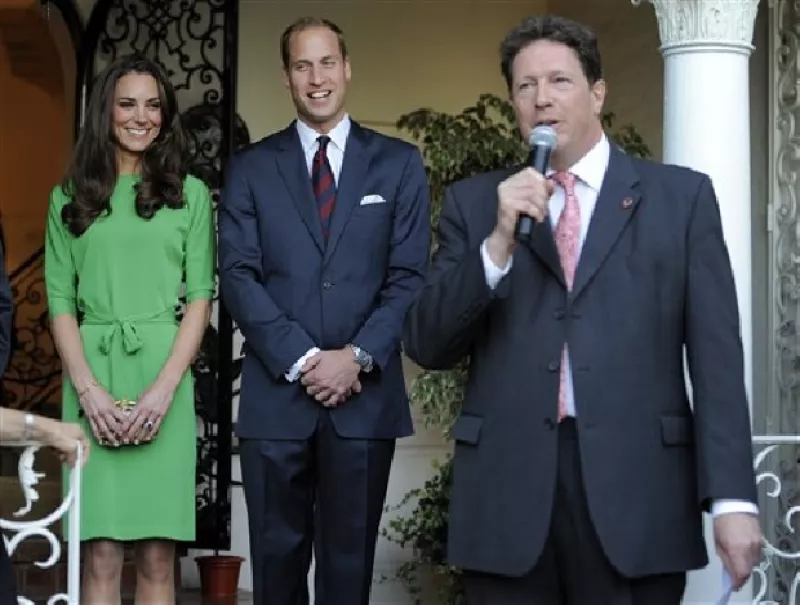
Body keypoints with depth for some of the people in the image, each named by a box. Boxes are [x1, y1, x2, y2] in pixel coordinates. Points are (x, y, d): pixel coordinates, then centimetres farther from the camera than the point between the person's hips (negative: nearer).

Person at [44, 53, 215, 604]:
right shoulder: (70, 198, 11)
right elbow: (60, 300, 7)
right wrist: (88, 387, -8)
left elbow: (200, 296, 4)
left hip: (163, 377, 0)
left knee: (157, 558, -1)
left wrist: (163, 388, -9)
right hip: (92, 377, 0)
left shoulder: (190, 194, 9)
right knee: (100, 558, -4)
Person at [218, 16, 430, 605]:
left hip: (365, 394, 0)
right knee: (277, 557, 6)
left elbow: (410, 276, 2)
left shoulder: (399, 163, 8)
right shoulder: (251, 168, 9)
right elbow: (239, 275, 0)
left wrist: (357, 357, -12)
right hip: (276, 394, 0)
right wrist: (300, 359, -12)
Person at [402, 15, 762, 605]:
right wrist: (499, 241, -10)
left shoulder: (681, 196, 7)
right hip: (507, 485, 1)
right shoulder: (474, 202, 10)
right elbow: (427, 345, 3)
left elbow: (715, 352, 1)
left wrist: (731, 495, -8)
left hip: (635, 484, -1)